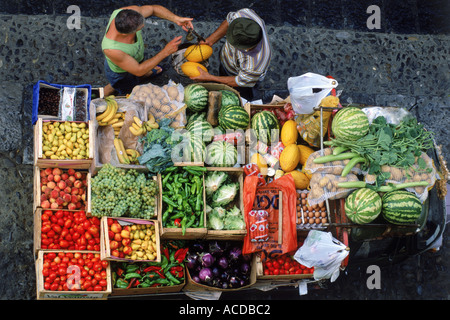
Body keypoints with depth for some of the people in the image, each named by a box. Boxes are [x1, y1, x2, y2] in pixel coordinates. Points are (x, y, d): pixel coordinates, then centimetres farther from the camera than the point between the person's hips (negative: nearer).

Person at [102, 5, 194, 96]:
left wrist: (176, 19, -28)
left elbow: (153, 8, -12)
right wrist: (165, 52, -35)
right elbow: (138, 71, -33)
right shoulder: (111, 50, -47)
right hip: (121, 74, -6)